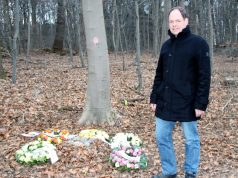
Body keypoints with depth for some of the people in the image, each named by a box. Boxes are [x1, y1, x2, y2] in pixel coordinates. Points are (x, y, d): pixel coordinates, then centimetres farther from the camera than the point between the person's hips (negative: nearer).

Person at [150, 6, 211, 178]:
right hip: (165, 103, 6)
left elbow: (204, 76, -10)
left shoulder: (198, 43, -7)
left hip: (187, 104, -5)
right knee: (162, 138, 10)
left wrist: (201, 104, -15)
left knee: (191, 140, 8)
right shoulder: (166, 45, 10)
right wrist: (154, 98, 9)